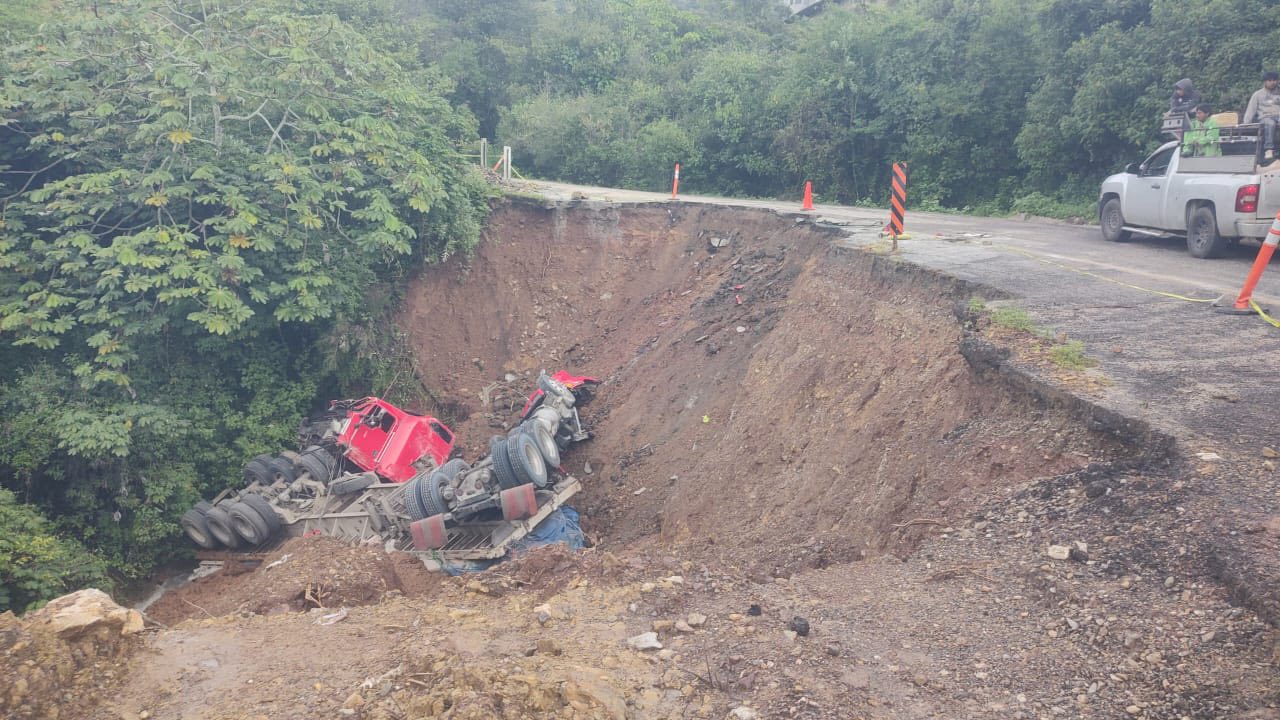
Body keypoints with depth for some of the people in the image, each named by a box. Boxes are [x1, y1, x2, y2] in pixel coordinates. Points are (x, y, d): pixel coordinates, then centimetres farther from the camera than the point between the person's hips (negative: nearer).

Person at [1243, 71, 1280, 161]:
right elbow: (1251, 110, 10)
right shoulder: (1258, 94, 19)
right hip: (1265, 117, -2)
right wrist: (1246, 124, -5)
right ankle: (1269, 151, -55)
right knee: (1270, 123, -41)